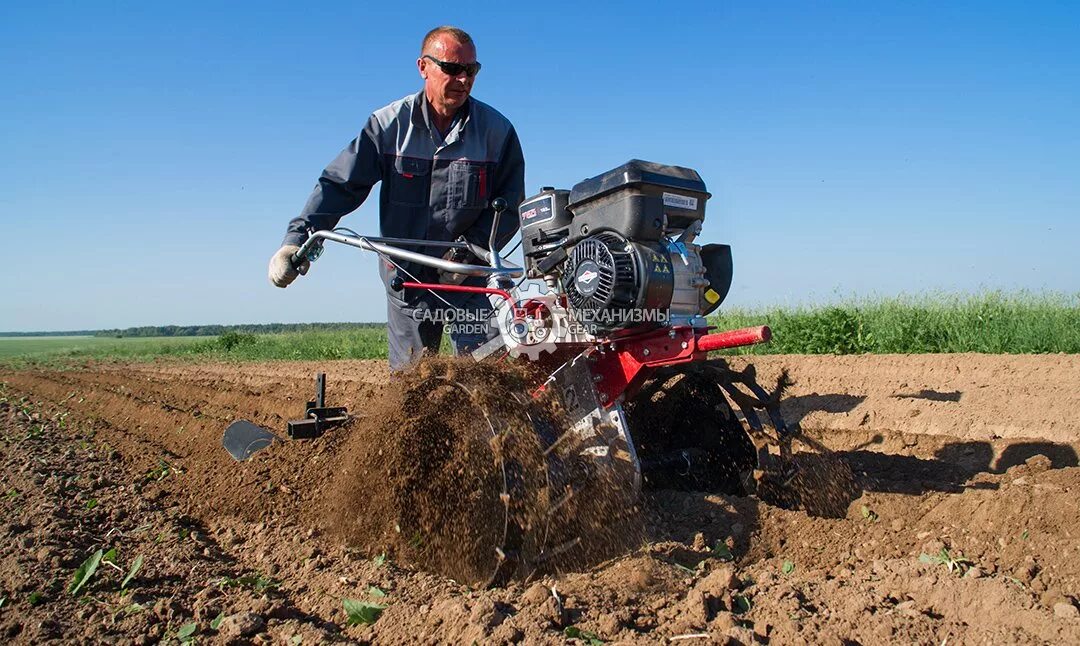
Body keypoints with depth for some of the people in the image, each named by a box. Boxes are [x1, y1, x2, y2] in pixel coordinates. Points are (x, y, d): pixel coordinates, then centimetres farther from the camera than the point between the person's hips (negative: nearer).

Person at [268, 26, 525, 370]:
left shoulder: (497, 130, -3)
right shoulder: (389, 124, -2)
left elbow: (510, 204, -1)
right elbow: (339, 185, -4)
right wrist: (297, 240, -16)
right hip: (405, 277, 1)